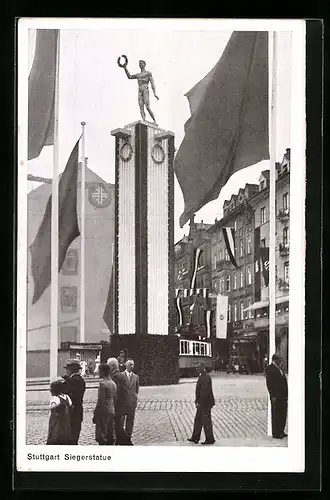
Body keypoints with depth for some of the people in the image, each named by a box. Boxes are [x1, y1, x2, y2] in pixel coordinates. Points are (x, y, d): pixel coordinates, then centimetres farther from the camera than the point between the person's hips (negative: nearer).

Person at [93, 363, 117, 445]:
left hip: (103, 412, -8)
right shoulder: (113, 383, 10)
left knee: (101, 438, -4)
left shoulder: (102, 383, -15)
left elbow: (100, 400, -17)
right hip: (111, 412, 8)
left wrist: (95, 413, -12)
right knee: (110, 436, 12)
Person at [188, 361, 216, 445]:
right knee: (198, 420, 15)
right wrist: (197, 400, 18)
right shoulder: (201, 376, 12)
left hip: (205, 403, -10)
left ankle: (210, 439, 10)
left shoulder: (206, 377, -21)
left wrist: (199, 402, -22)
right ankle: (195, 438, 23)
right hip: (202, 403, 10)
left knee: (206, 422, 0)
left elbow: (205, 391, -25)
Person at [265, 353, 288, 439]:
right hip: (276, 396, -8)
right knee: (276, 415, -1)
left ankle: (281, 431, 23)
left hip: (283, 396, 8)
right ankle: (275, 433, 6)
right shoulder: (269, 368, -8)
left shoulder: (280, 368, 18)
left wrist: (286, 394, 13)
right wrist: (273, 395, -17)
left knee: (283, 414, 13)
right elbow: (269, 383, -13)